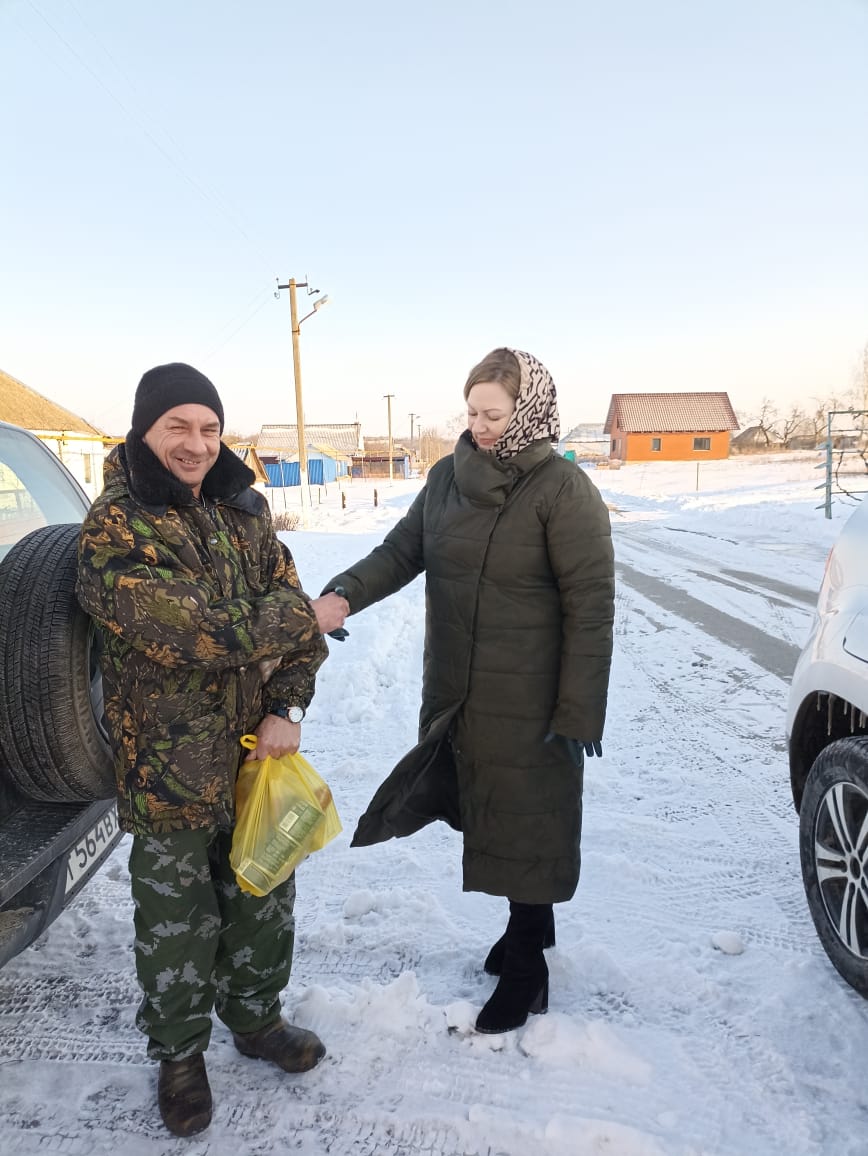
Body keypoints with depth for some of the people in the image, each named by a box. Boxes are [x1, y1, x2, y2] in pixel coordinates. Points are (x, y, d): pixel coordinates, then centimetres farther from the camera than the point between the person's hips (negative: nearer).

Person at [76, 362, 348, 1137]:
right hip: (168, 768, -5)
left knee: (265, 899, 21)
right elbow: (198, 633, -26)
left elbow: (289, 604, 1)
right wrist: (307, 620, -16)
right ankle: (180, 1055, 39)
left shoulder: (243, 510, 4)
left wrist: (286, 709, -13)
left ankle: (256, 1017, 46)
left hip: (256, 753, 5)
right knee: (178, 920, 13)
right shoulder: (115, 527, -15)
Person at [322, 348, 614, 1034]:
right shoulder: (449, 477, 4)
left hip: (527, 704, -6)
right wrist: (344, 595, -13)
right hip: (454, 695, 6)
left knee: (525, 829, 7)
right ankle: (529, 925, 44)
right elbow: (400, 552, 6)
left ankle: (526, 967, 29)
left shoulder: (563, 490, -14)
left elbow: (590, 608, -14)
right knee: (486, 815, 19)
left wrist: (578, 715, -15)